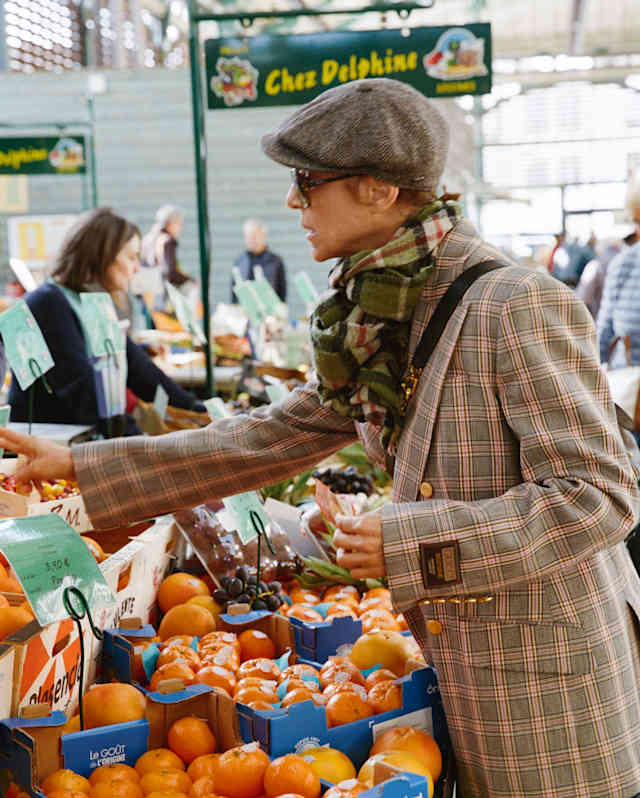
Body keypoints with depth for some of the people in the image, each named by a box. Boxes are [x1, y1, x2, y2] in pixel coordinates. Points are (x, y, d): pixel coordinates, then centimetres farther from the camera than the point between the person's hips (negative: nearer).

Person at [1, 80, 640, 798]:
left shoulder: (519, 307, -20)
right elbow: (271, 439, 10)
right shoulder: (379, 321, 6)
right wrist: (79, 464, 8)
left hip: (548, 674, -7)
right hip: (467, 667, 7)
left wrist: (410, 545, -25)